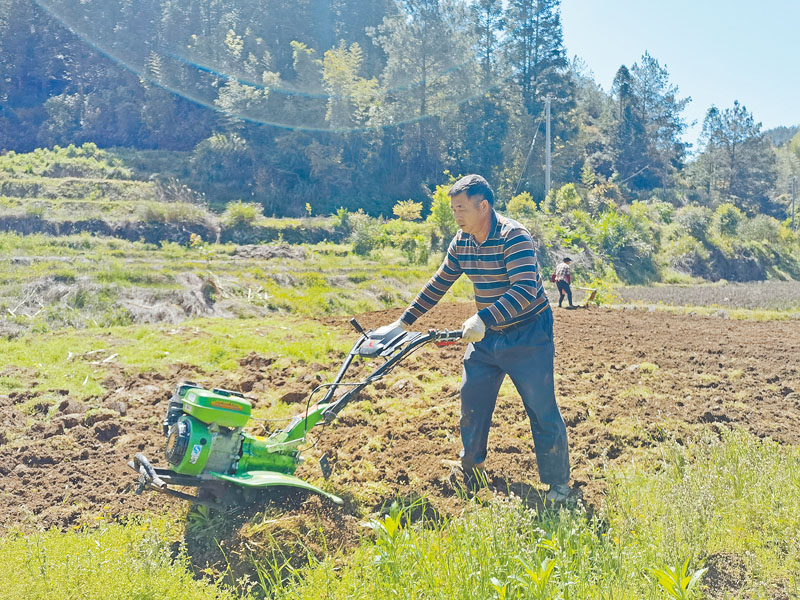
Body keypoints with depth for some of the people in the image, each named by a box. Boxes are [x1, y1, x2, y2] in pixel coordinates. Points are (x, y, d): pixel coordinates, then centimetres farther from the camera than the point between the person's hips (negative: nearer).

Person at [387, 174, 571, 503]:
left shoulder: (514, 237, -23)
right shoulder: (461, 242, 1)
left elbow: (525, 290, -34)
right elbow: (438, 284, 10)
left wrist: (483, 319, -44)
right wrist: (404, 321, 9)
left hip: (527, 335, -7)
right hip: (486, 334, 7)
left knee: (542, 409, -2)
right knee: (472, 400, 11)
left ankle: (558, 483, 13)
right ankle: (470, 466, 31)